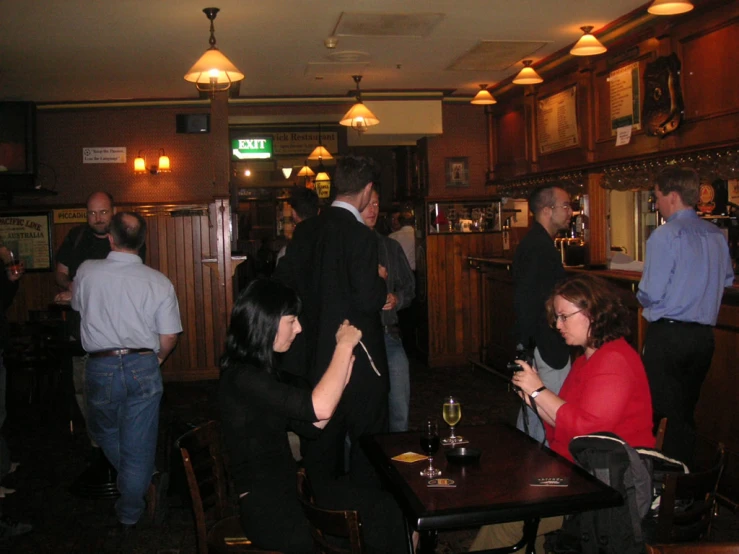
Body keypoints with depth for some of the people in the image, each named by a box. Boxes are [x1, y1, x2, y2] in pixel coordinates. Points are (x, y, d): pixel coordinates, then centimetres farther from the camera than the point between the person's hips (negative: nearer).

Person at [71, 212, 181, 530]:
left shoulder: (87, 273, -5)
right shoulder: (159, 283, -7)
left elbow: (77, 305, 17)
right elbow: (169, 339, -4)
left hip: (101, 369, 0)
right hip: (143, 367, 0)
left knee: (104, 431, 27)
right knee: (138, 446, 11)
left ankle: (130, 483, 36)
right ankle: (129, 514, 22)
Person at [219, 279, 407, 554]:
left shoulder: (262, 370, 10)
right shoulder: (240, 378, -21)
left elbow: (313, 425, 12)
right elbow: (319, 407, -30)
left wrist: (341, 376, 1)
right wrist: (344, 346, -19)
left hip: (289, 485, 9)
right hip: (266, 507, -9)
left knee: (385, 508, -6)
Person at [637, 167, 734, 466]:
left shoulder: (666, 234, -14)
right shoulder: (716, 235, 8)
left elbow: (650, 293, -16)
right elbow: (727, 279, 21)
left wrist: (641, 298, 5)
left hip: (667, 335, -7)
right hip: (703, 335, 7)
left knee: (651, 408, 3)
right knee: (685, 410, 15)